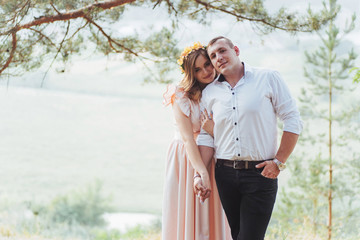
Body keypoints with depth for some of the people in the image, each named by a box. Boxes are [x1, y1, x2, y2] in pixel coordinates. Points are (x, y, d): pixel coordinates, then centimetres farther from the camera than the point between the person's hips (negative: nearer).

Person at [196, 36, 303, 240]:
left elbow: (293, 121, 0)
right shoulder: (210, 92, 11)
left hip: (261, 173, -4)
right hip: (225, 174, 4)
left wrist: (279, 162, -7)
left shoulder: (268, 79, 1)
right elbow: (205, 136, 11)